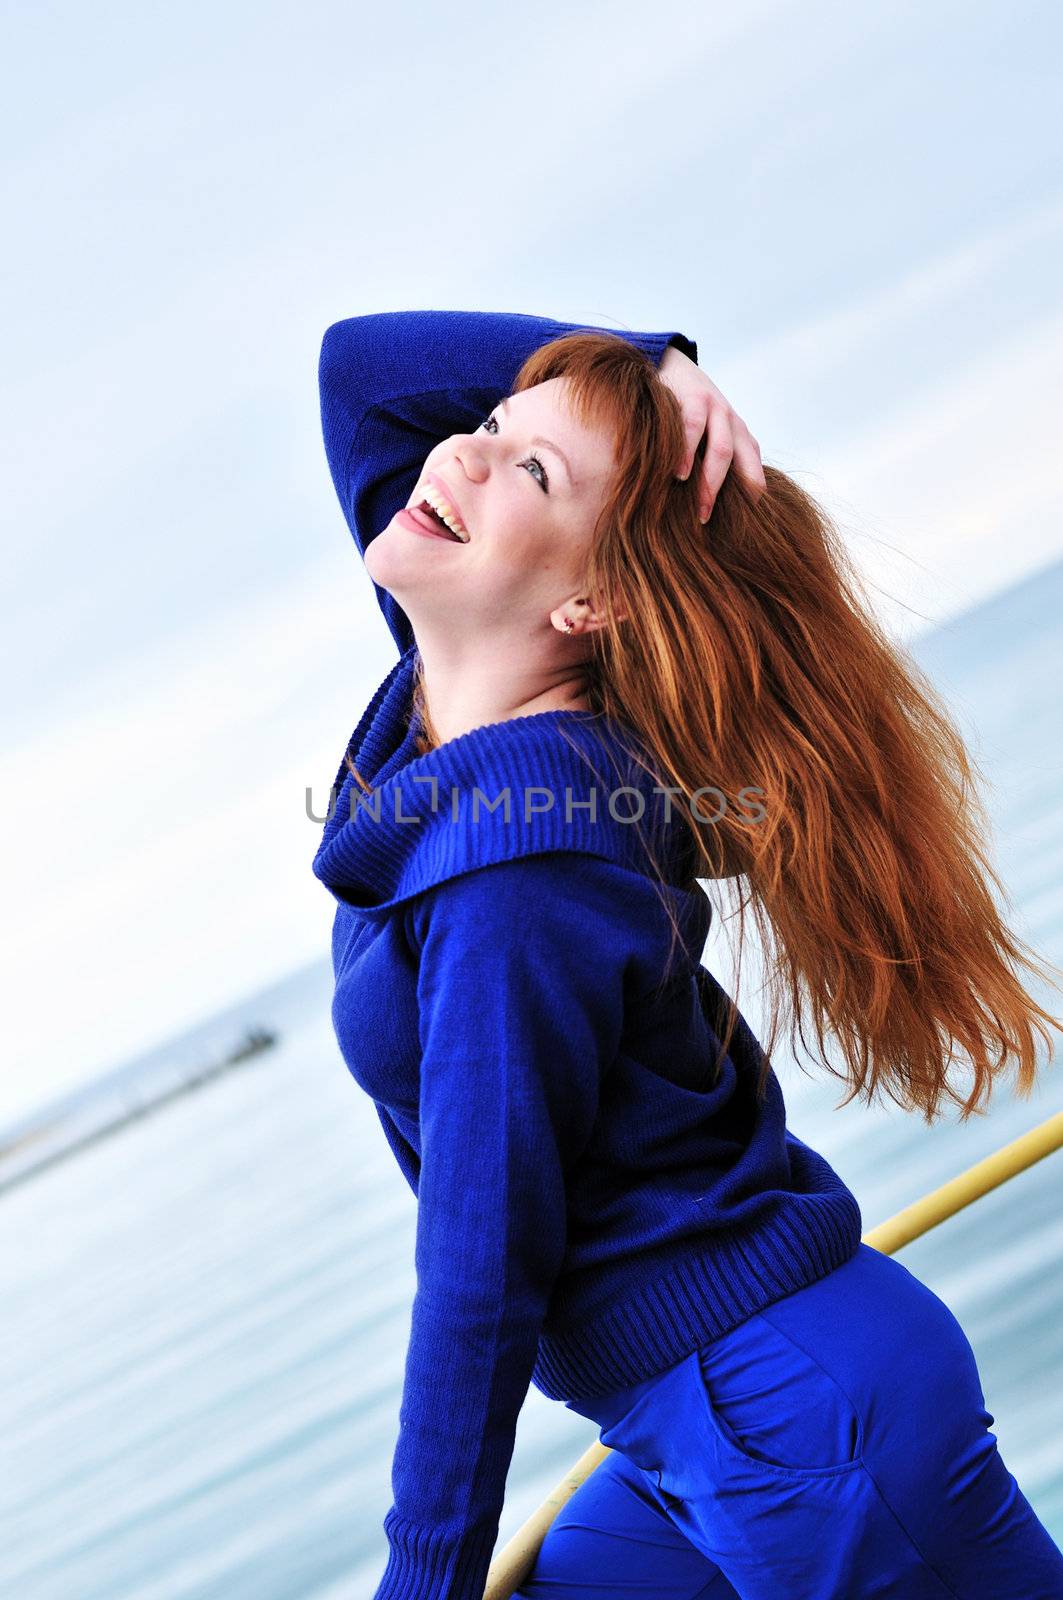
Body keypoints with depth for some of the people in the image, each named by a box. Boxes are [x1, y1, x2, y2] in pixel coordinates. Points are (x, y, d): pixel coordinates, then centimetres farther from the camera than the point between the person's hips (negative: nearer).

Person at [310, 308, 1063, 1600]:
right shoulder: (445, 681, -2)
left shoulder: (515, 864, -26)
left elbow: (485, 1261, -22)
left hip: (800, 1423, -9)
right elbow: (357, 358, 8)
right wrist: (643, 365, -6)